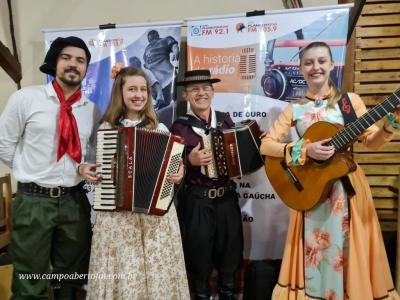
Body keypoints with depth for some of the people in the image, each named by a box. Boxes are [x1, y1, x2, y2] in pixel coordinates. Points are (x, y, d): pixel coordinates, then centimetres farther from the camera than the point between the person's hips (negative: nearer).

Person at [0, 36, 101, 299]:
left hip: (75, 200, 3)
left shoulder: (92, 110, 4)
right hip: (33, 201, -3)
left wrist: (84, 169, -5)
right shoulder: (25, 98, -6)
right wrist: (33, 173, -1)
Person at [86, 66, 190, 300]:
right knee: (121, 270, 5)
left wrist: (178, 174, -10)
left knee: (157, 269, 6)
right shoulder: (106, 128, 4)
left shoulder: (160, 129, 5)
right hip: (116, 213, 0)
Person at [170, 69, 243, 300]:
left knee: (230, 251, 15)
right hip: (196, 200, -3)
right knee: (200, 255, 8)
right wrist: (190, 160, -25)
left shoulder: (225, 120, 5)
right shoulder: (180, 127, -6)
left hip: (227, 196, 4)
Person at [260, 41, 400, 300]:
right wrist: (304, 151, -17)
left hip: (347, 187, 0)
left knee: (345, 251, 7)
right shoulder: (295, 109, 2)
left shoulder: (350, 100, 1)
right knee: (314, 251, 8)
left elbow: (372, 141, 1)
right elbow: (266, 144, -5)